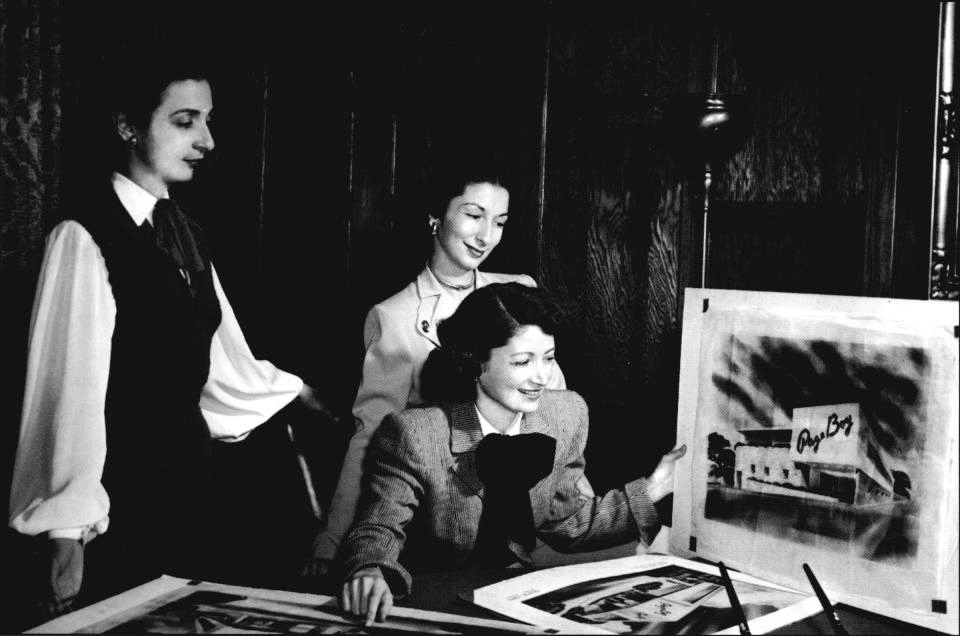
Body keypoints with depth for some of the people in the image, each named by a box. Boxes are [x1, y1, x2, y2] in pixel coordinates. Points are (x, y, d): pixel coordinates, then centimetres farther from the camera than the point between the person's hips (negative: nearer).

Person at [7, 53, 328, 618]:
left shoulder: (185, 234, 8)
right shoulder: (86, 237, -16)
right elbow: (71, 382, -17)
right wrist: (66, 532, -16)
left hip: (186, 480, 7)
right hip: (120, 494, -7)